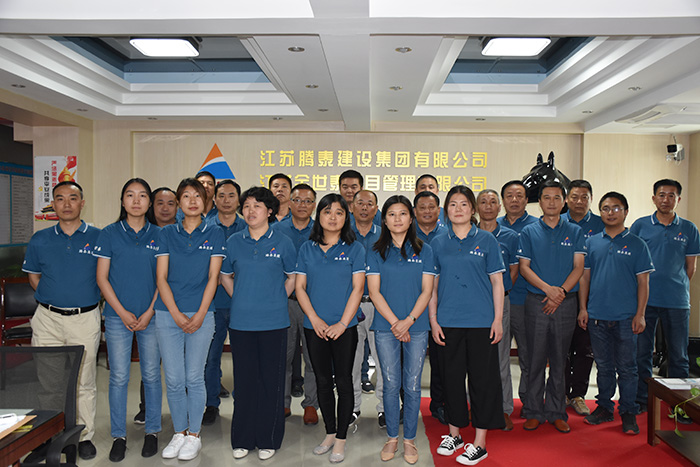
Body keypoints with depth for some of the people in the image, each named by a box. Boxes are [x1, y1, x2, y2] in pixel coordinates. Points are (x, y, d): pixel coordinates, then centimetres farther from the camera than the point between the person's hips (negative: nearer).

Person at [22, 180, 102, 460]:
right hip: (48, 318, 2)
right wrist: (54, 298, 7)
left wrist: (81, 300, 1)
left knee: (84, 382, 6)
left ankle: (85, 435, 20)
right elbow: (33, 277, 16)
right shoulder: (40, 240, 5)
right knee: (45, 379, 8)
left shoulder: (98, 238, -2)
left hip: (85, 319, -2)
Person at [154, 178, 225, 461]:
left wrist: (200, 314, -10)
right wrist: (177, 314, -9)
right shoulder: (166, 234, 6)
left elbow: (213, 277, -1)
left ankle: (194, 435, 19)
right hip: (168, 315, 1)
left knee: (194, 377, 4)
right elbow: (161, 278, 1)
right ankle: (179, 433, 22)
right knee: (174, 379, 5)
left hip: (201, 314, -1)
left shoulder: (214, 235, 4)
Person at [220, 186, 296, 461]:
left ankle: (268, 440, 19)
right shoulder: (234, 242, 5)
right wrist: (241, 298, 9)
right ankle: (242, 439, 23)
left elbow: (293, 277, 9)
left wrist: (276, 300, 3)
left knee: (271, 379, 4)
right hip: (241, 322, 2)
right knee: (244, 379, 9)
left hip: (273, 323, -2)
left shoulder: (282, 242, -1)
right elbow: (225, 275, 18)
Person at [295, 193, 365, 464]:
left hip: (344, 327, -3)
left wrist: (342, 323, -13)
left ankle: (341, 439, 16)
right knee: (323, 382, 12)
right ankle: (329, 433, 28)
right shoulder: (307, 248, 6)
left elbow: (357, 288, -6)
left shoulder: (354, 249, -1)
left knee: (343, 381, 4)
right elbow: (300, 287, 3)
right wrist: (315, 319, -7)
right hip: (314, 326, 3)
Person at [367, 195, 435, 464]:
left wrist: (409, 320, -12)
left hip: (417, 326, 0)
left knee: (412, 385, 5)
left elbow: (427, 290, 0)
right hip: (385, 327, 0)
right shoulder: (376, 253, 4)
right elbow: (374, 292, -1)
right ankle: (392, 437, 21)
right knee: (391, 384, 6)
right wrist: (395, 322, -10)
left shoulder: (423, 250, 5)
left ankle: (409, 439, 19)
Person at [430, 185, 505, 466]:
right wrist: (433, 320, 2)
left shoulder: (486, 240, 2)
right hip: (448, 322, 2)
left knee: (482, 378, 2)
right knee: (451, 376, 10)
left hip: (482, 321, -2)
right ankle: (454, 434, 27)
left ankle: (479, 443, 13)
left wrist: (498, 319, -4)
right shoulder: (438, 244, 7)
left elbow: (497, 282, 2)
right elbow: (432, 285, 8)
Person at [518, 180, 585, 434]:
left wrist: (561, 292, -13)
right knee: (536, 359, 3)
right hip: (536, 301, -1)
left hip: (565, 303, 1)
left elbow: (578, 267, 1)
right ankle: (534, 412, 14)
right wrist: (548, 289, -15)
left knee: (559, 360, 8)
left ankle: (556, 412, 18)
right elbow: (524, 267, -1)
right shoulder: (529, 232, 5)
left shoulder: (574, 232, 7)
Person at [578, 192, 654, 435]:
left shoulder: (637, 244, 1)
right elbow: (585, 276, 10)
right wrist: (583, 308, 4)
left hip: (625, 317, -2)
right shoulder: (592, 243, 7)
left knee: (627, 367, 4)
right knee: (603, 365, 13)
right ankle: (604, 406, 25)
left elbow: (643, 282, 0)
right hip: (597, 315, 2)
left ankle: (628, 412, 16)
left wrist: (640, 314, -6)